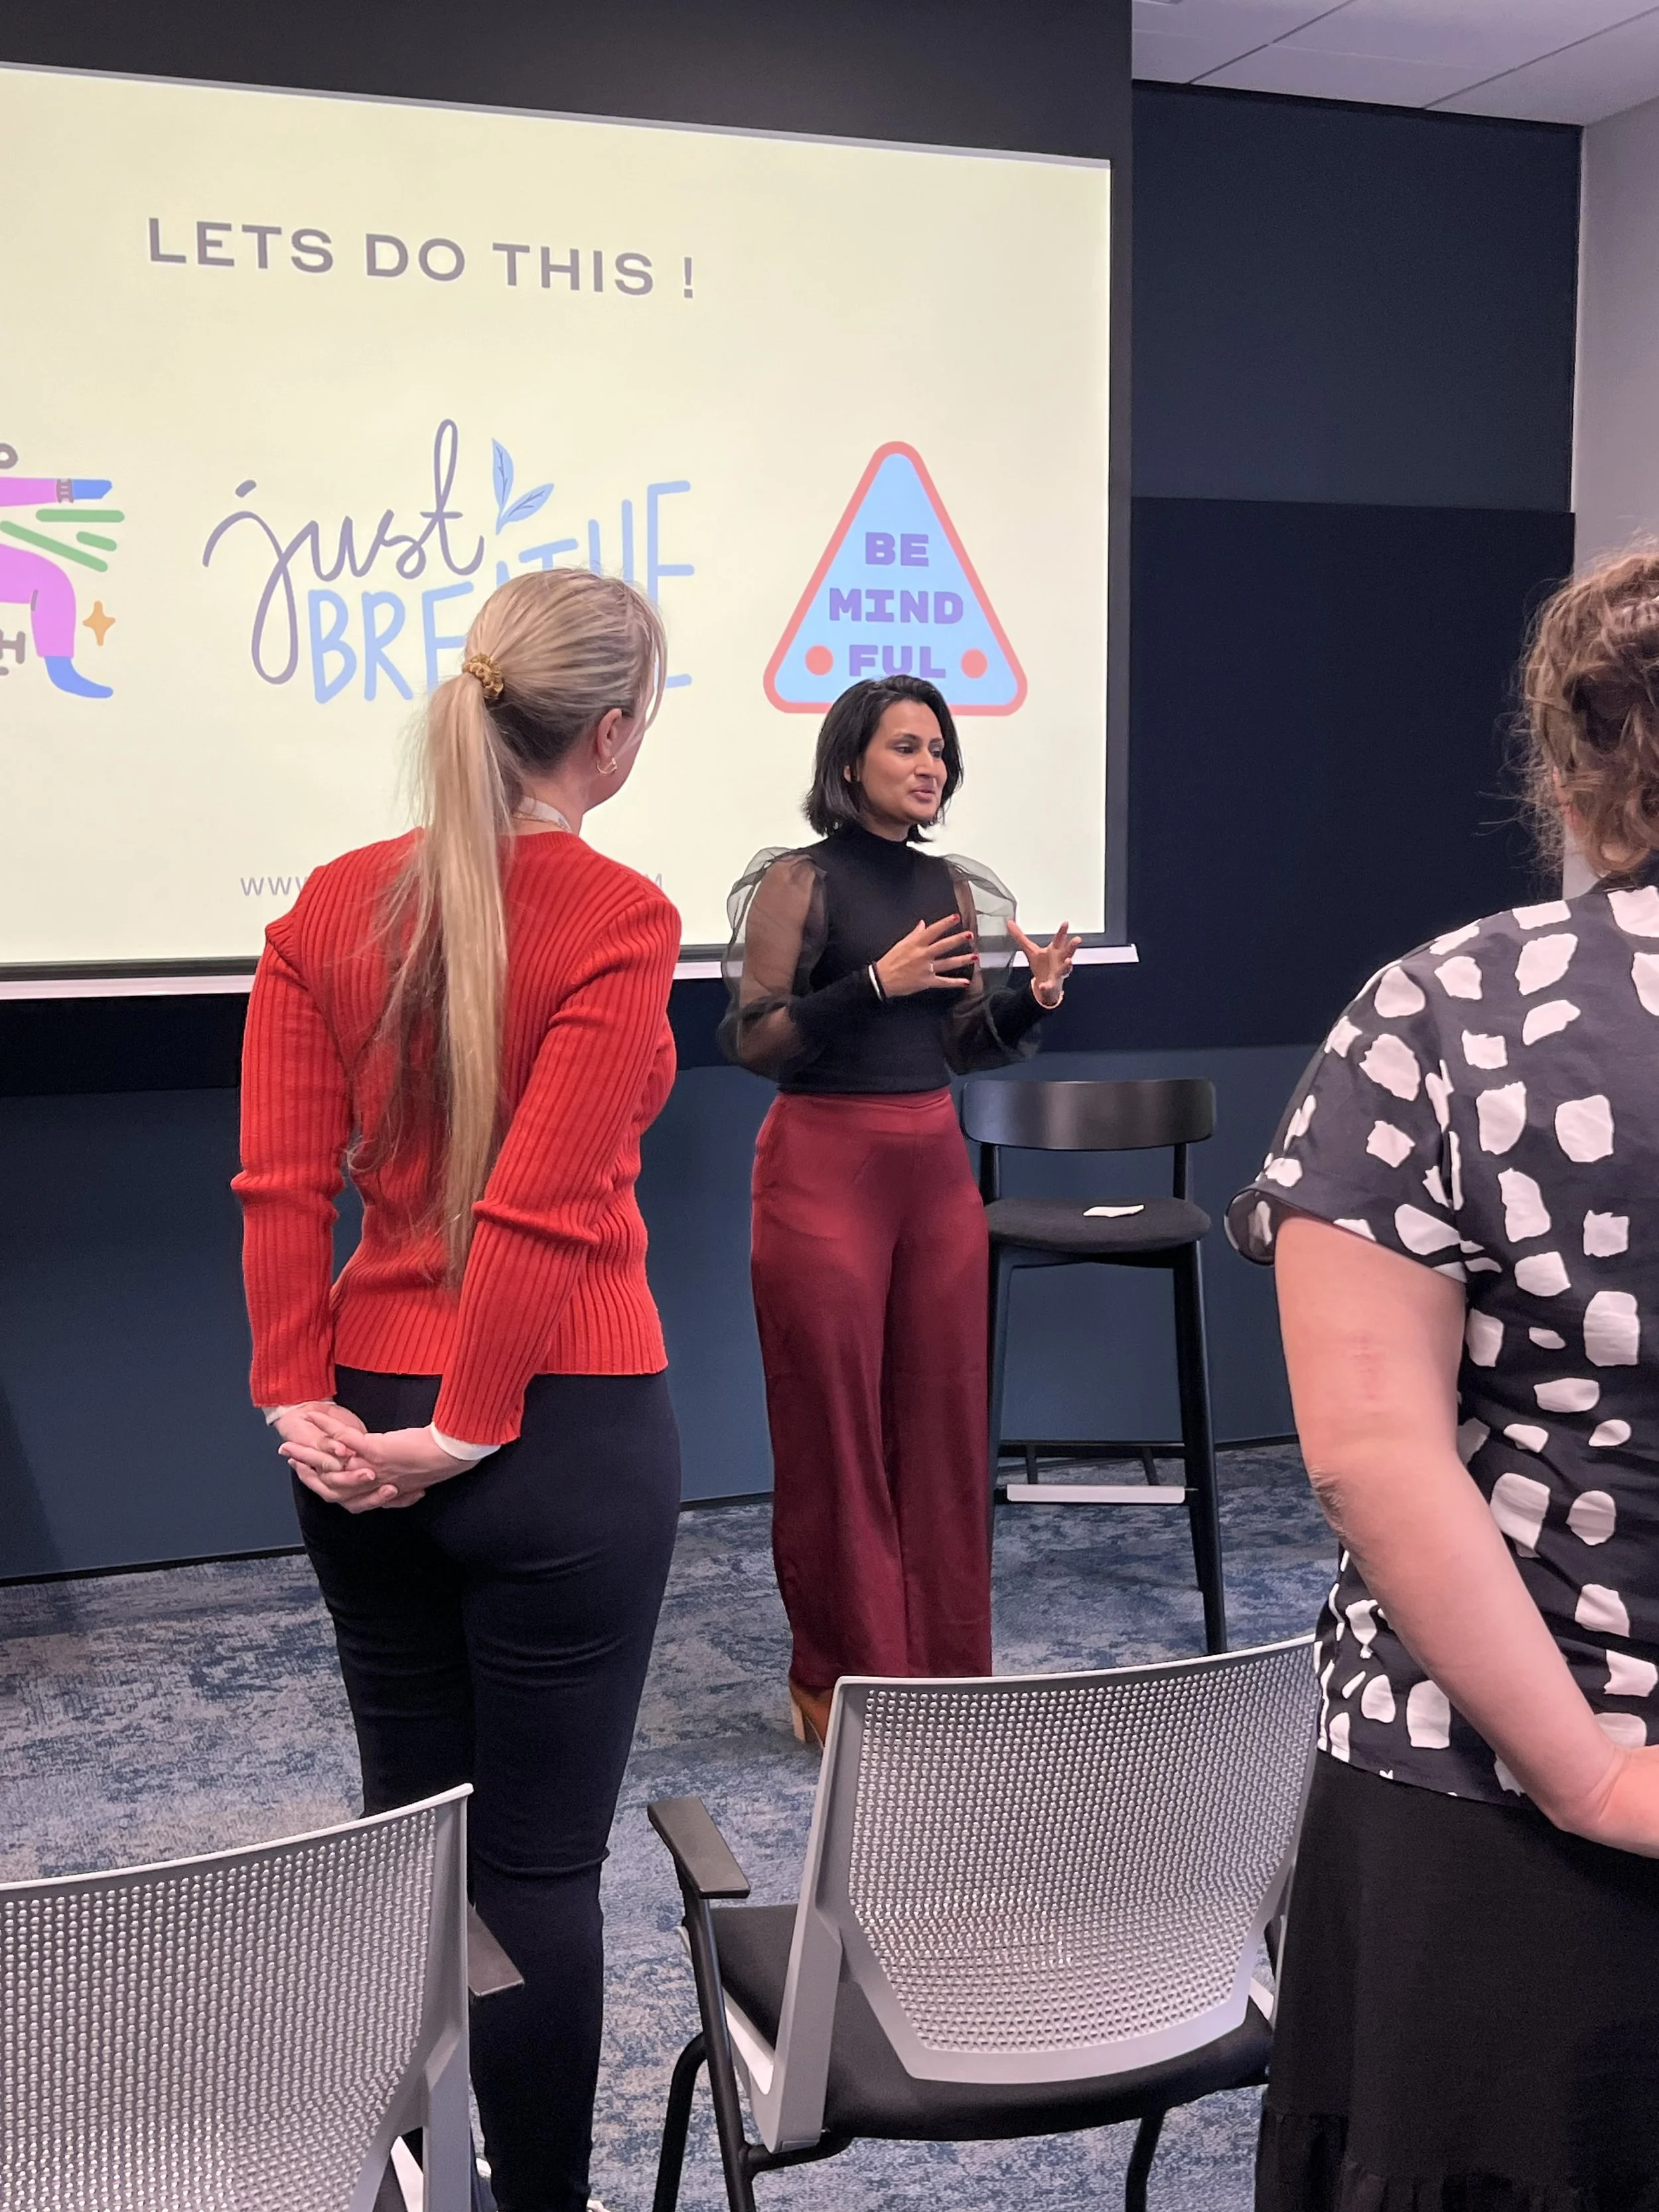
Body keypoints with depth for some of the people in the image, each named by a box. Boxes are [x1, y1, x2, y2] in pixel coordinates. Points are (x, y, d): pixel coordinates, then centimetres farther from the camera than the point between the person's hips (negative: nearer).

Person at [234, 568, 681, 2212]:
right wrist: (467, 1431, -11)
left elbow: (280, 1181, -2)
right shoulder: (616, 919, -13)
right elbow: (541, 1207, -18)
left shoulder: (333, 906, 3)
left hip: (364, 1421, 5)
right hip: (562, 1425, -5)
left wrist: (299, 1397, -2)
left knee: (404, 1824, 18)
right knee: (540, 1860, 8)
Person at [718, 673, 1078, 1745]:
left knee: (943, 1421, 8)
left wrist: (1033, 1000, -3)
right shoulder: (802, 879, -6)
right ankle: (841, 1682, 15)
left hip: (936, 1164, 6)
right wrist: (877, 982, -21)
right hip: (826, 1164, -5)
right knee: (834, 1428, 2)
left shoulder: (953, 886, 11)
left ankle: (943, 1668, 21)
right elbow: (755, 1039, -11)